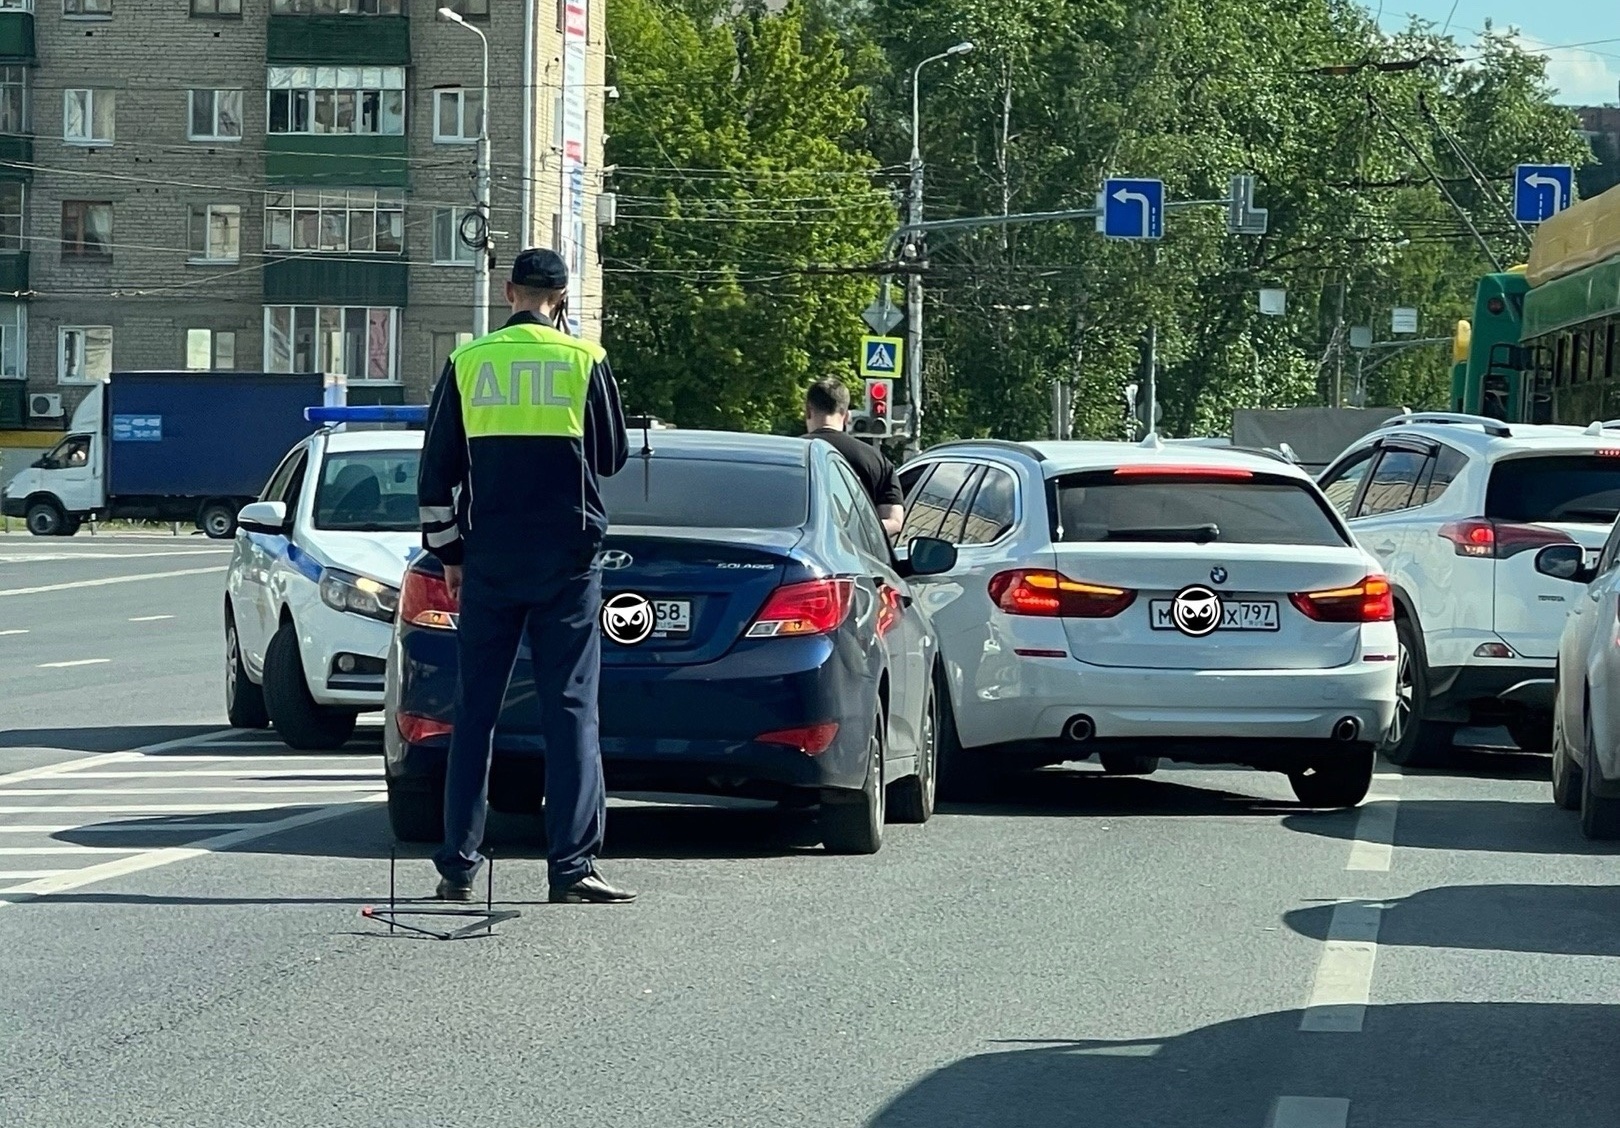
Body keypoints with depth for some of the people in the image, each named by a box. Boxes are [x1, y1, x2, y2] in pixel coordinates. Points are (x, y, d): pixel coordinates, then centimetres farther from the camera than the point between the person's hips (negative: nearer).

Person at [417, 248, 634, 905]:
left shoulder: (468, 362, 3)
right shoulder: (585, 360, -2)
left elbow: (436, 470, 7)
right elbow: (612, 457, 8)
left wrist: (448, 551, 15)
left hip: (488, 560, 2)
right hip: (567, 559, -1)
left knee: (474, 712, 7)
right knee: (570, 709, -1)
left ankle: (458, 867, 6)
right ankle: (571, 866, -6)